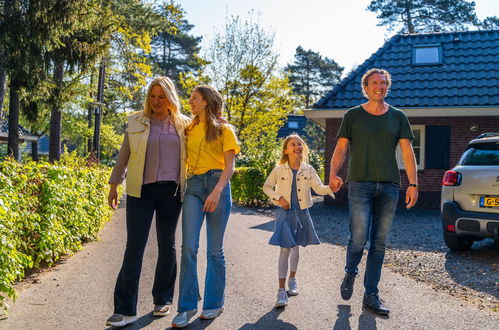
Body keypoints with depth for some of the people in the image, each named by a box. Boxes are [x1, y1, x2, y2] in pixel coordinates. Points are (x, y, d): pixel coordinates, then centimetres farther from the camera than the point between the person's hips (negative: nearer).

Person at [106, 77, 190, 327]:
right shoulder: (136, 121, 5)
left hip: (171, 191, 1)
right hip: (141, 190, -1)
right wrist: (114, 184, 8)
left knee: (166, 245, 10)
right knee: (134, 246, -7)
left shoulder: (183, 125, 7)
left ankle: (163, 299, 24)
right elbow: (124, 155, 10)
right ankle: (125, 309, -4)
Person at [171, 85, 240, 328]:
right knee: (188, 247, -7)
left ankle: (214, 303, 15)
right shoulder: (189, 129, 15)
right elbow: (185, 159, 17)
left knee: (215, 249, 3)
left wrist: (217, 191, -18)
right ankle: (187, 306, 0)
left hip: (217, 184, -3)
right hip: (193, 186, 3)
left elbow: (229, 166, -3)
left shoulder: (223, 130, 4)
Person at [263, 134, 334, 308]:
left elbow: (319, 188, -3)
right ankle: (281, 290, -5)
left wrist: (331, 187, -23)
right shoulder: (279, 170, -3)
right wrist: (278, 198, -9)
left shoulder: (308, 170, 2)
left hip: (302, 212, 3)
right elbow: (267, 186, 6)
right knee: (285, 249, -9)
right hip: (285, 212, -3)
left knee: (296, 247, 16)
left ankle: (292, 280, 36)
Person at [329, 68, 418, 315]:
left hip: (389, 187, 3)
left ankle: (371, 295, 14)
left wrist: (413, 184, -1)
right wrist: (333, 174, -16)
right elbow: (341, 148, 1)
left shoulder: (398, 117, 12)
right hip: (360, 184, -2)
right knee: (359, 238, -10)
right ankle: (350, 273, 21)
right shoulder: (353, 115, 7)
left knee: (379, 243, 5)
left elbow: (407, 152, 8)